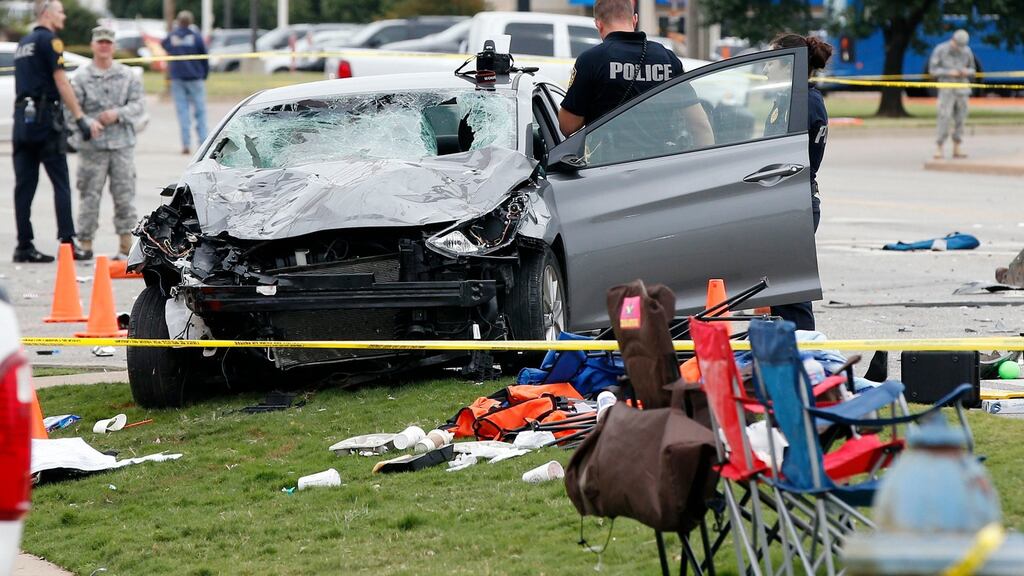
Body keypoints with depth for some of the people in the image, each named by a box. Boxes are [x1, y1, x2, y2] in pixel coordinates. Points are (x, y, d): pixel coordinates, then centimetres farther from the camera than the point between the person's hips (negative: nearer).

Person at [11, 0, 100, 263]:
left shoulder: (24, 43, 18)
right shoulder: (49, 40, -7)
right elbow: (61, 82, -13)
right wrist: (81, 119, -14)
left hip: (22, 116, 8)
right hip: (45, 116, -8)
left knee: (24, 185, 5)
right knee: (61, 184, -4)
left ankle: (24, 246, 3)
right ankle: (67, 243, -7)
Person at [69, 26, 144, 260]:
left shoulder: (127, 76, 9)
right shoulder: (81, 78, 3)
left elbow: (138, 104, 3)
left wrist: (118, 114, -13)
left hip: (122, 145, 2)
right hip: (92, 146, -2)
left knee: (125, 195, 3)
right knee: (89, 195, -2)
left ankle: (126, 244, 9)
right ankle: (85, 244, 3)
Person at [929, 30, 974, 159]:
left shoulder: (967, 51, 4)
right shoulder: (940, 50, -6)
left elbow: (972, 70, 14)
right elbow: (933, 70, -5)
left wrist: (967, 72, -11)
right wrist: (949, 72, -18)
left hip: (962, 89, 4)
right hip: (946, 89, -4)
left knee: (960, 119, 3)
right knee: (944, 118, -12)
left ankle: (957, 149, 11)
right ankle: (939, 149, -10)